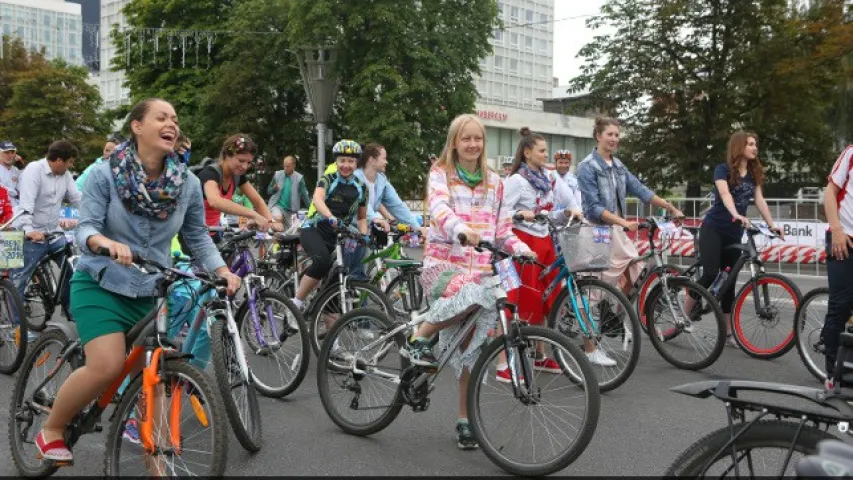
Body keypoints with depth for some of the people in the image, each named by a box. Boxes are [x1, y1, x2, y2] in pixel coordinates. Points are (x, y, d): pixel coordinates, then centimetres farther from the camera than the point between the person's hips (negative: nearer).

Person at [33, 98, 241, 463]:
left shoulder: (188, 184, -3)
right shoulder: (105, 174, -11)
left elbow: (198, 237, 3)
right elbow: (85, 227, -16)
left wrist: (223, 271, -13)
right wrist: (106, 242, -39)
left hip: (150, 292, 4)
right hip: (101, 283, -4)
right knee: (108, 365, -20)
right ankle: (51, 430, 6)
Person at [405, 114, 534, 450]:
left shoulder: (494, 182, 15)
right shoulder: (440, 174, 2)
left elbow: (502, 230, 16)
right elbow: (439, 207, -19)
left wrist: (521, 248, -5)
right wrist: (460, 228, -40)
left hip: (479, 269, 4)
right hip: (443, 263, -4)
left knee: (473, 350, 1)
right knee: (469, 297, -38)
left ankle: (465, 420, 14)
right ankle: (418, 339, -15)